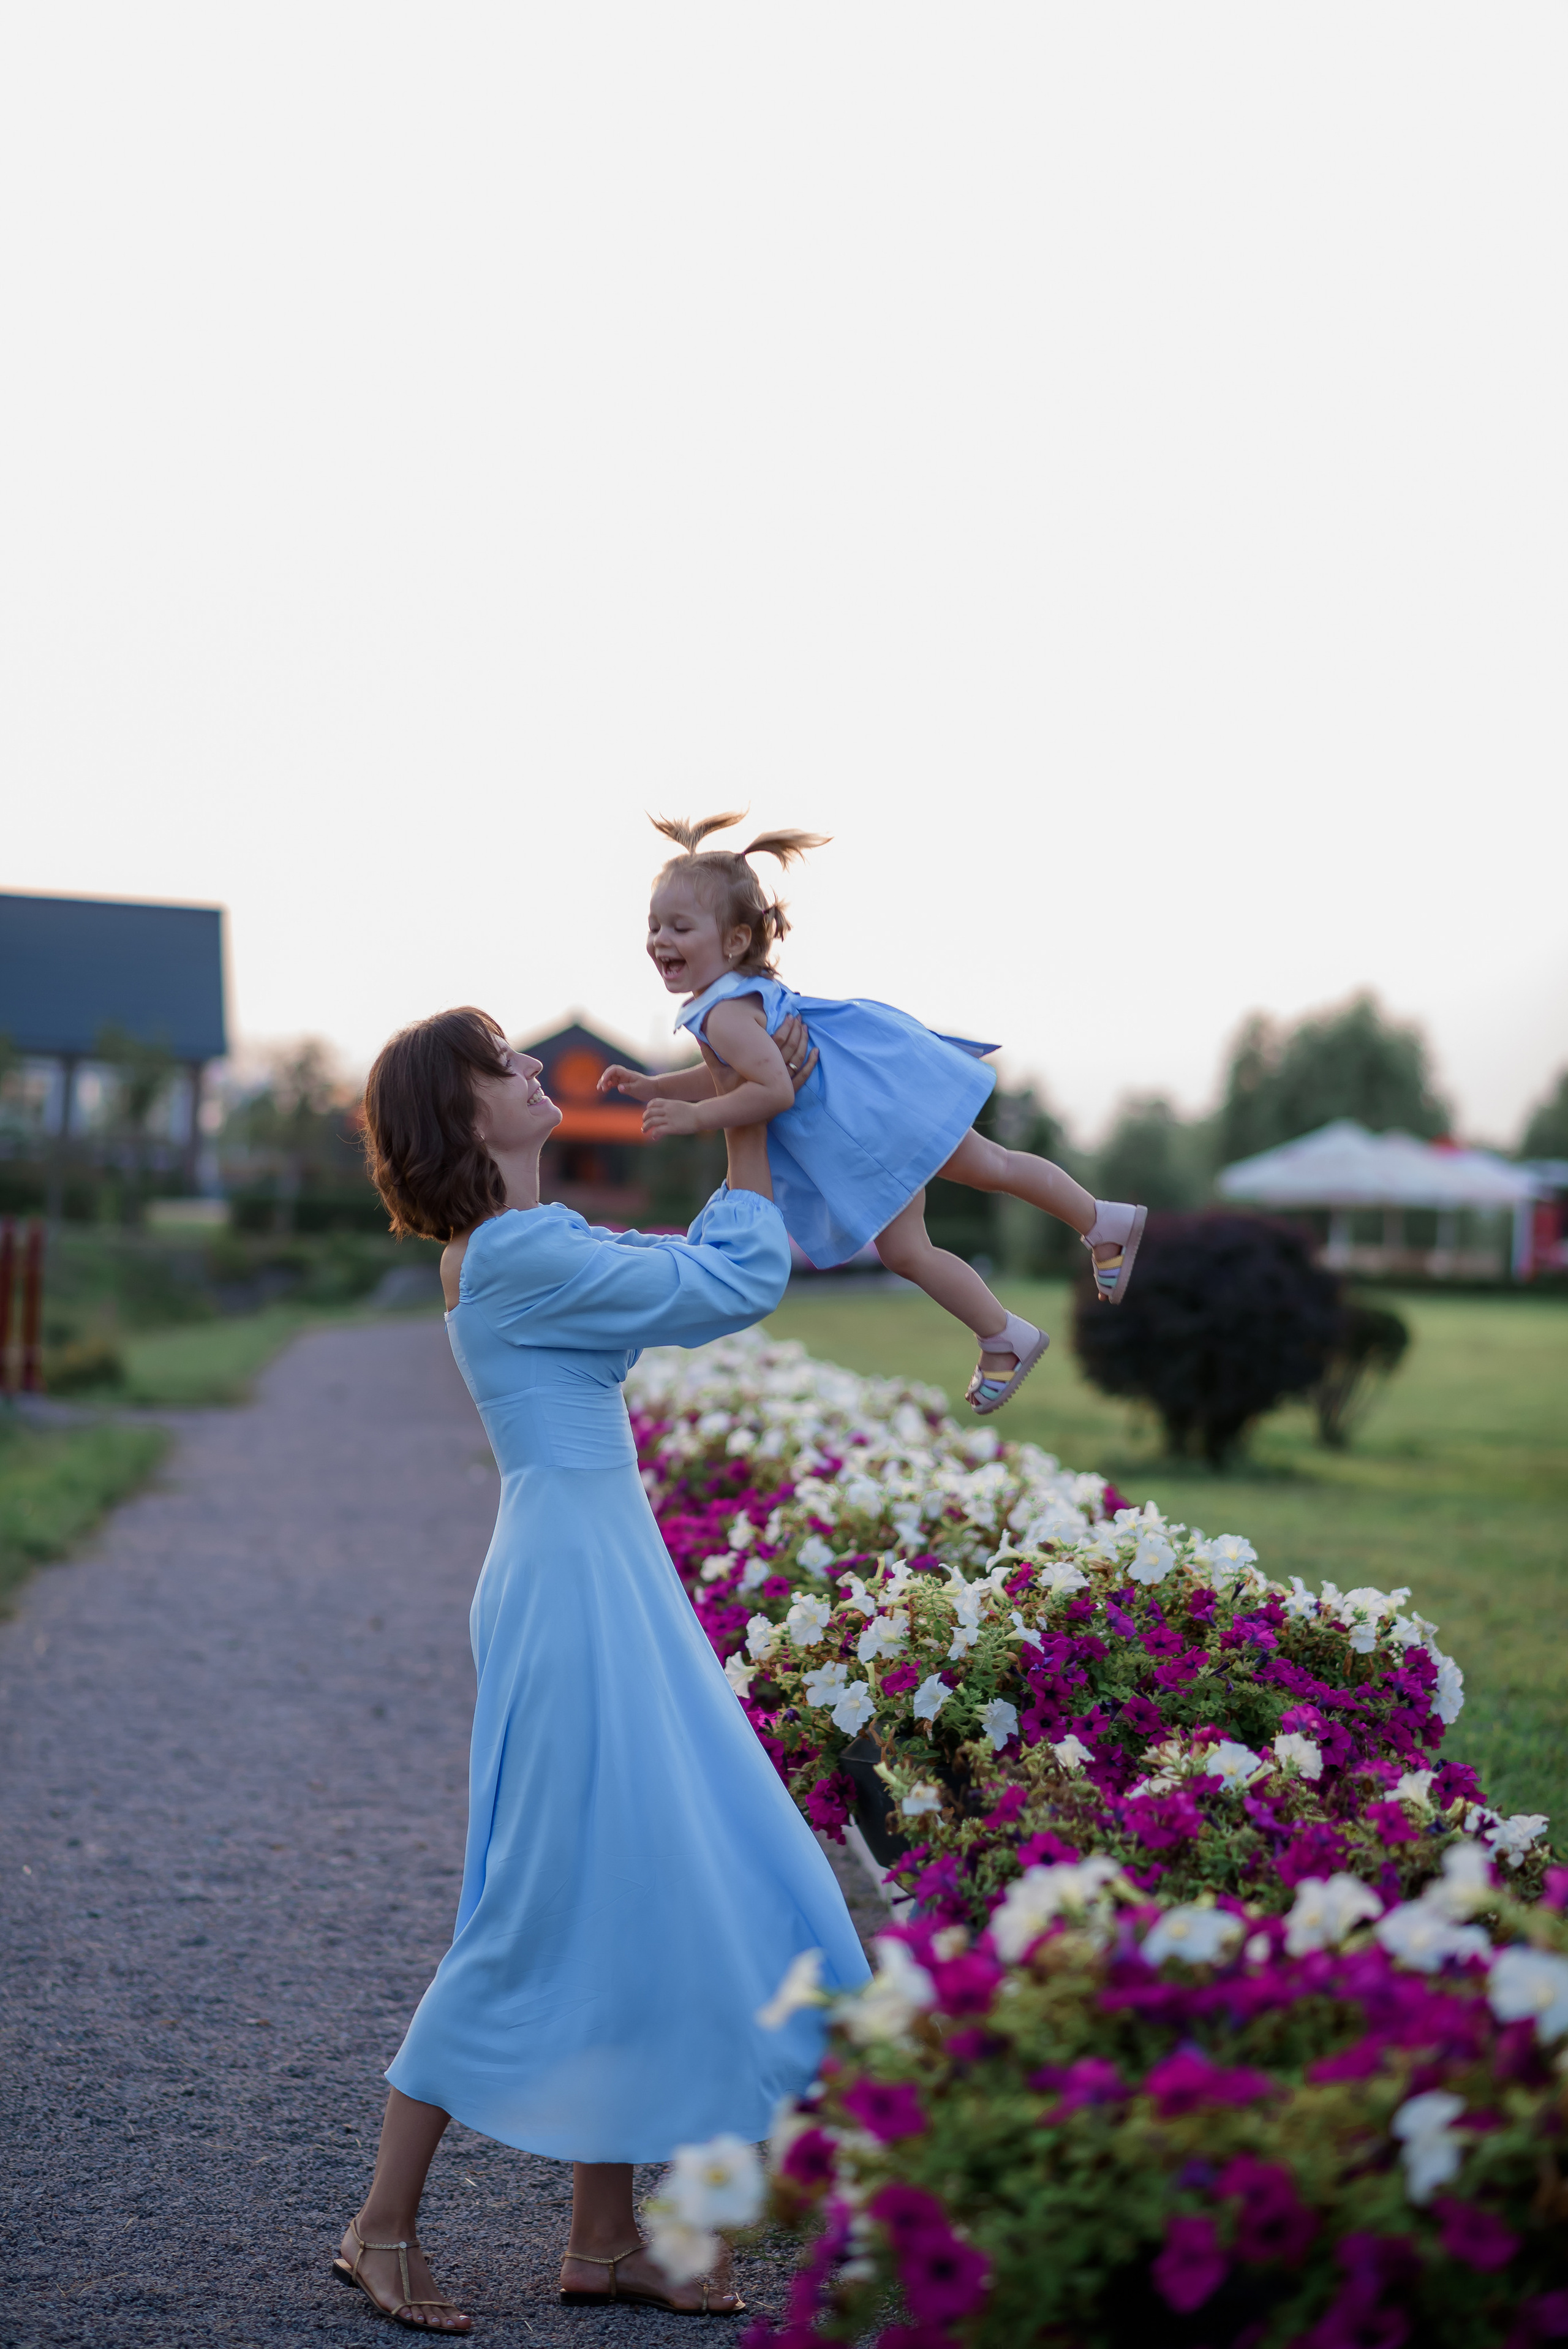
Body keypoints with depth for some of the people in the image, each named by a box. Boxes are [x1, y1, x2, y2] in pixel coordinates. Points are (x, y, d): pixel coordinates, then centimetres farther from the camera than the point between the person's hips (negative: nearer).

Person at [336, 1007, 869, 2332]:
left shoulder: (527, 1242, 14)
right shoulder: (521, 1252, -16)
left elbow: (689, 1271, 23)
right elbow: (738, 1286, -13)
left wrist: (761, 1127, 17)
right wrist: (751, 1135, 1)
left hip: (610, 1578, 10)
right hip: (573, 1577, -10)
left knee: (644, 1886, 11)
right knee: (548, 1910, -3)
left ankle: (606, 2239, 18)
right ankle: (385, 2224, 10)